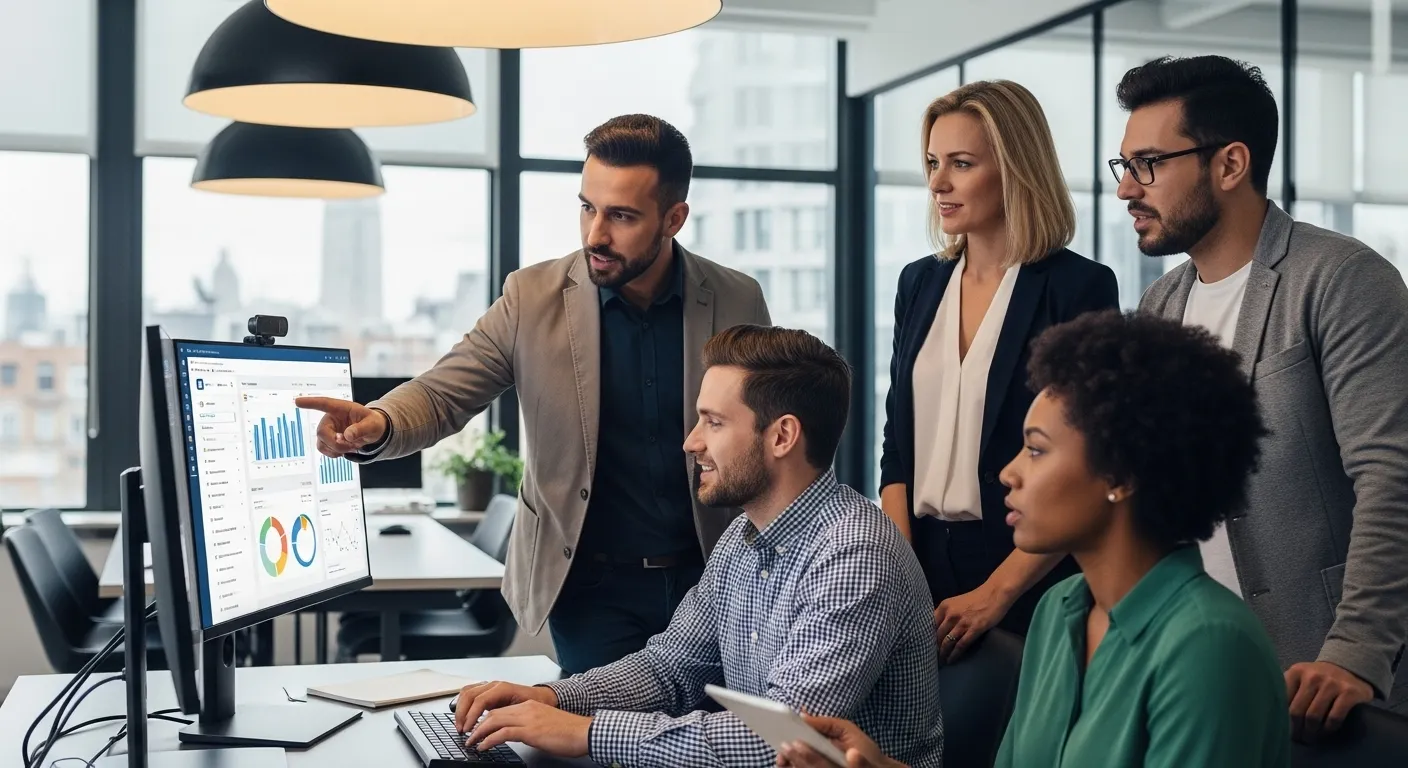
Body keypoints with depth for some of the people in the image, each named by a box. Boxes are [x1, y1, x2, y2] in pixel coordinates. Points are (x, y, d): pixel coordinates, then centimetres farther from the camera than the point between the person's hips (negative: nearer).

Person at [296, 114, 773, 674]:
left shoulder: (738, 302, -4)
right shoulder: (533, 297, -6)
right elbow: (442, 395, -5)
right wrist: (376, 424, -27)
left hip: (709, 581, 1)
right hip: (593, 587, -1)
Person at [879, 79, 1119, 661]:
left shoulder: (1081, 287, -8)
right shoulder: (920, 284, 9)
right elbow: (898, 446, 10)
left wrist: (996, 592, -15)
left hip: (1031, 586, -5)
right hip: (922, 564, 5)